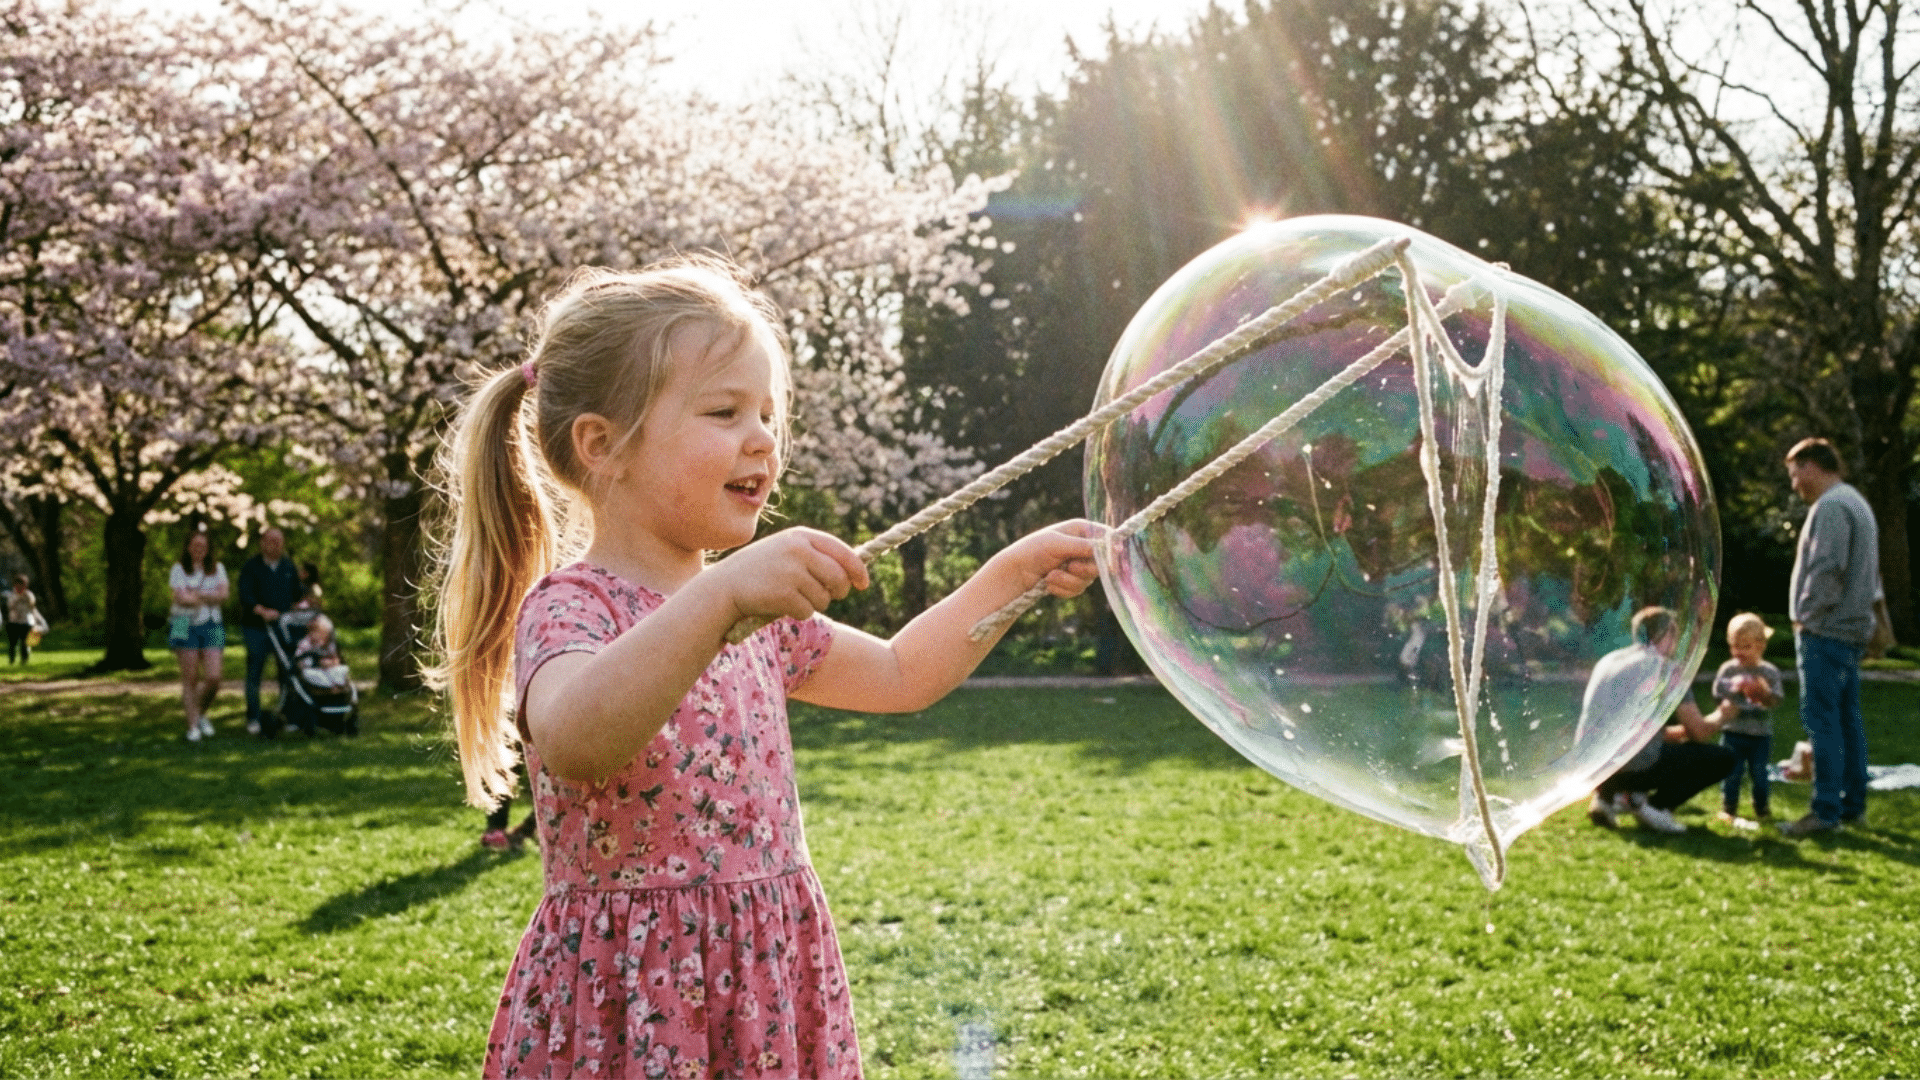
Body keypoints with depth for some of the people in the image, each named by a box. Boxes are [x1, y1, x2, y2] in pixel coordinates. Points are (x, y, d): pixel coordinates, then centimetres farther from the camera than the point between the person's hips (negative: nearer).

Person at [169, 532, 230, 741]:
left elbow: (223, 595, -2)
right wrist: (210, 597, -10)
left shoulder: (217, 568, 13)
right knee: (190, 678, -4)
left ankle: (201, 713, 20)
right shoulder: (178, 570, 3)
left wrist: (197, 594, -11)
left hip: (211, 625, 3)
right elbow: (181, 598, -10)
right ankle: (193, 725, 2)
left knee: (213, 678, -7)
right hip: (185, 624, -2)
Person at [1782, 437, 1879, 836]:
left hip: (1826, 630, -10)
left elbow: (1826, 569, -21)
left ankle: (1826, 811, -9)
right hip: (1852, 628, 10)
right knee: (1847, 717, 13)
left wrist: (1806, 616, -11)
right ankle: (1853, 804, 19)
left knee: (1822, 720, -9)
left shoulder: (1831, 506, -14)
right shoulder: (1856, 502, 19)